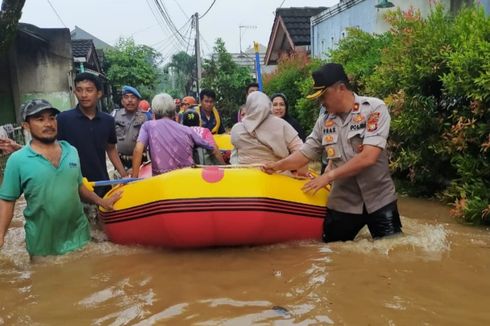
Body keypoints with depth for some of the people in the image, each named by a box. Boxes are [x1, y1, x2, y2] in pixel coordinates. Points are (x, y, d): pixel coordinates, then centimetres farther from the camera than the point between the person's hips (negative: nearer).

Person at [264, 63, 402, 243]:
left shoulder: (374, 108, -14)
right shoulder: (324, 121, 1)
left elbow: (368, 157, -23)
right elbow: (305, 153, 8)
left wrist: (329, 176, -20)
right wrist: (277, 166, -8)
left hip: (379, 199, -3)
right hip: (342, 202, 4)